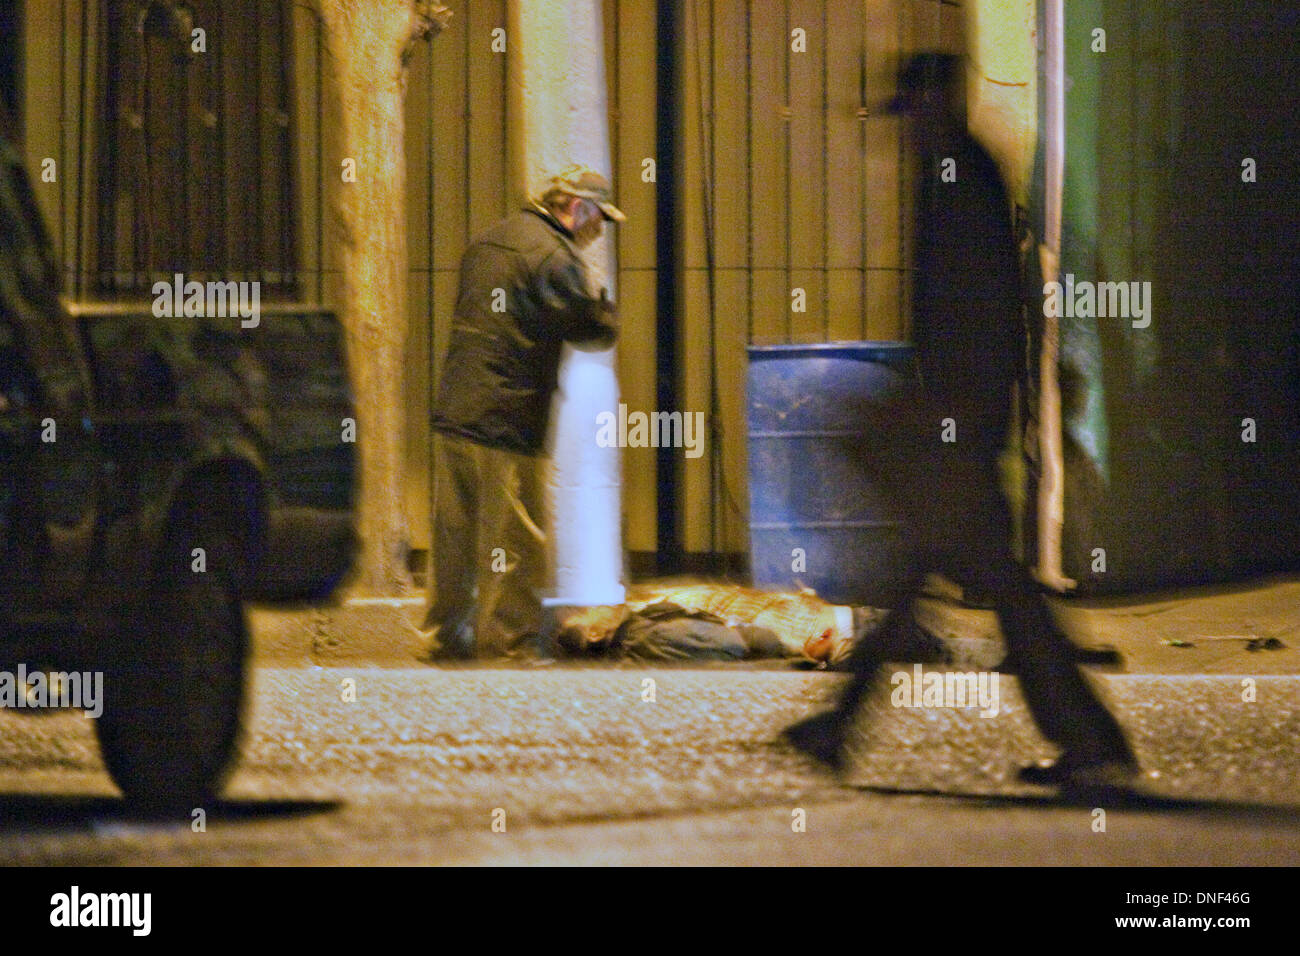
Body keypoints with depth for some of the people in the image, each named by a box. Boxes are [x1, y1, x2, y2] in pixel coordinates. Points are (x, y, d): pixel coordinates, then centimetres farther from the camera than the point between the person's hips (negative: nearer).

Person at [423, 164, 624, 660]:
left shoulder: (487, 241, 17)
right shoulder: (553, 256, -11)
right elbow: (598, 330, -10)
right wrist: (600, 298, 11)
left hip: (453, 414, 8)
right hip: (506, 423, -8)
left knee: (454, 532, 13)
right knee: (514, 540, -1)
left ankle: (446, 633, 19)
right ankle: (511, 641, 1)